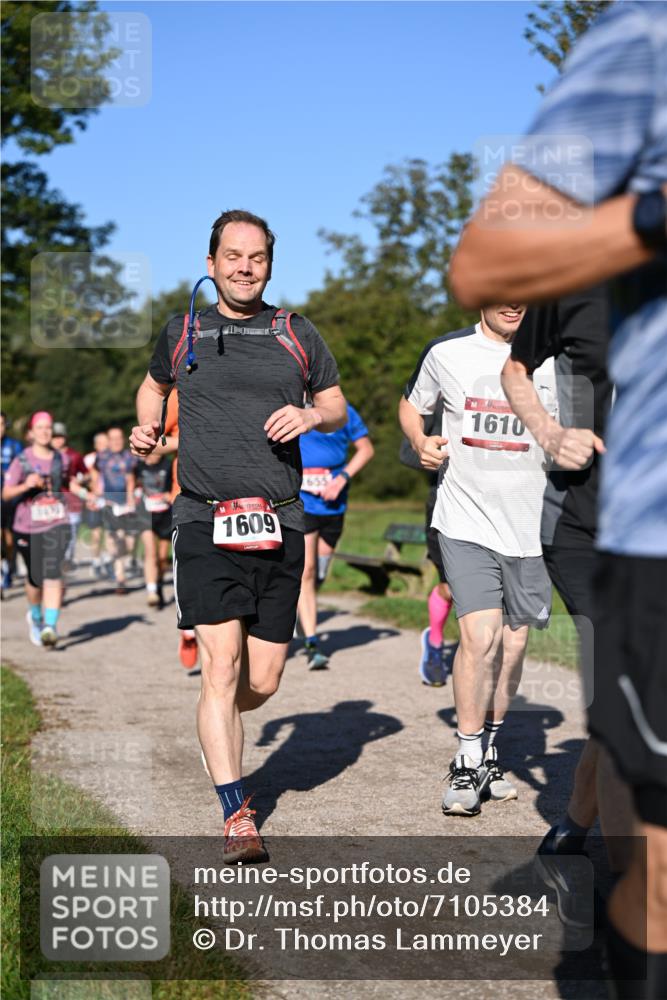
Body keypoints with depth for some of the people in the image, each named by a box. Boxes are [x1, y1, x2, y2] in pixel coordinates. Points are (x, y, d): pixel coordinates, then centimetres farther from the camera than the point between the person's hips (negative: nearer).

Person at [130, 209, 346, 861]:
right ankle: (236, 817, -11)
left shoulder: (296, 335, 12)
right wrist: (145, 427, 10)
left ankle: (215, 724, 39)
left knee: (263, 681, 4)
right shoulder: (181, 334, 11)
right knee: (221, 666, -14)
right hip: (204, 521, -2)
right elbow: (154, 385, 30)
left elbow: (337, 406, 20)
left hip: (278, 525, 2)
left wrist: (312, 416, -2)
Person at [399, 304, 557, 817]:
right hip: (466, 521, -2)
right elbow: (412, 405, 17)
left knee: (513, 643, 9)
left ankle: (489, 751, 30)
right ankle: (467, 762, 2)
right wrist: (421, 441, -3)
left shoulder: (555, 360, 0)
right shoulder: (446, 352, 0)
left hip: (531, 525, 2)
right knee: (480, 636, -15)